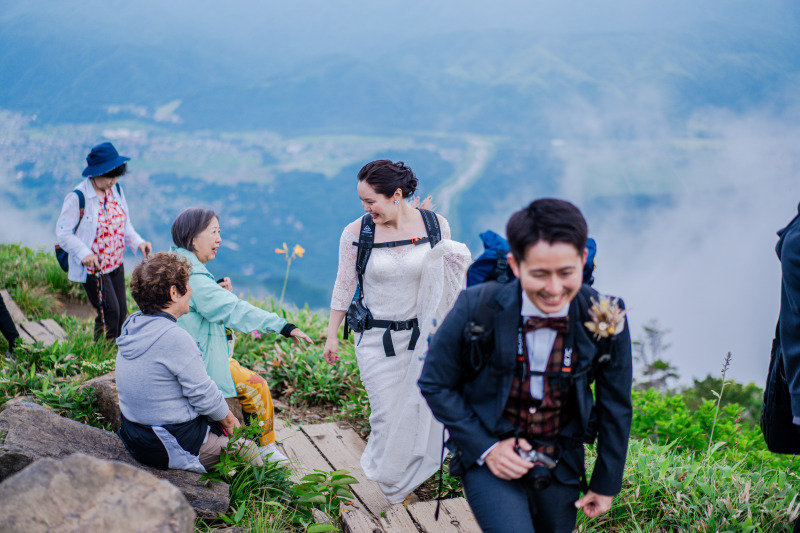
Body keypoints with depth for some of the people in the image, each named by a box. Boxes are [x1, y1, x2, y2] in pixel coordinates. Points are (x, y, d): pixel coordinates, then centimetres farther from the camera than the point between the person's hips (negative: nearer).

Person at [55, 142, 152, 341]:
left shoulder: (116, 190, 3)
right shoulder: (77, 197, -16)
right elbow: (63, 232, -12)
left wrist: (138, 242, -4)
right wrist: (84, 254, -25)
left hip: (116, 264, 7)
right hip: (92, 268, -6)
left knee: (121, 311, 9)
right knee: (109, 311, -10)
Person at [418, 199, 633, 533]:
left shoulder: (606, 319, -16)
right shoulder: (475, 310, -22)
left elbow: (615, 407, -1)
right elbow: (435, 385, -7)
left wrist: (606, 483, 7)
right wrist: (484, 447, -13)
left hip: (560, 463, 3)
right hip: (489, 456, -3)